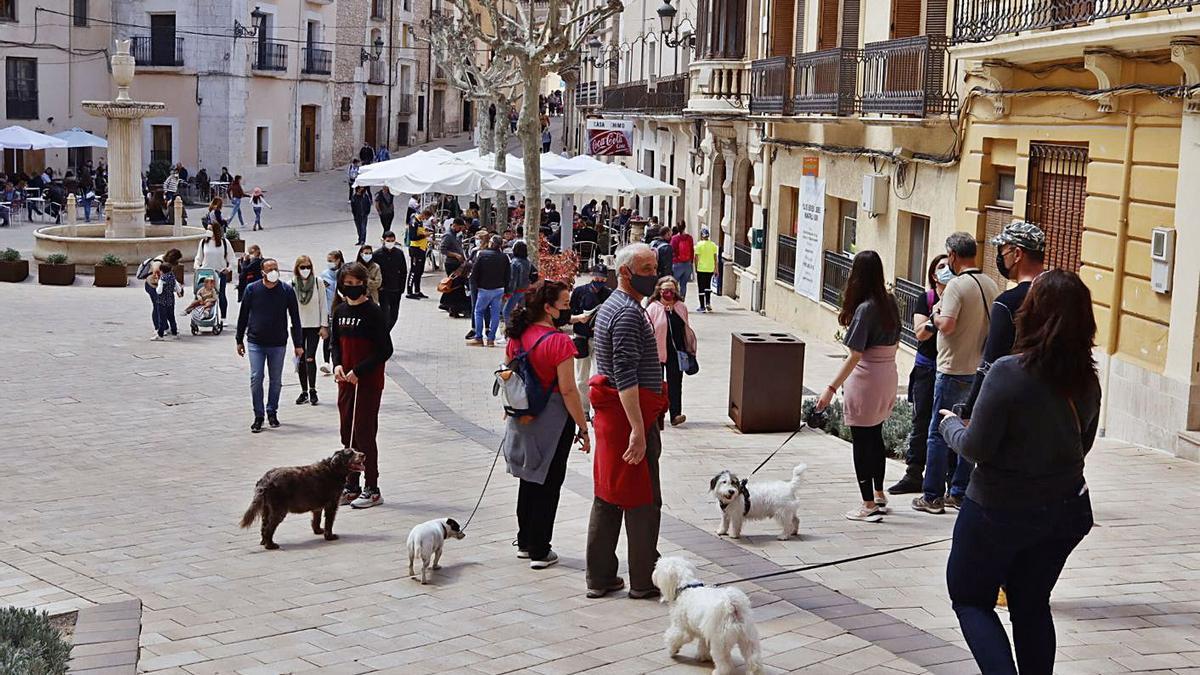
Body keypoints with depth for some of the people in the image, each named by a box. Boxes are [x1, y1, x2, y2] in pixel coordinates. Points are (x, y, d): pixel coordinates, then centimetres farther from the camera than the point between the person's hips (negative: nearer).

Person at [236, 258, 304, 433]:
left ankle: (272, 412, 24)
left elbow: (295, 319, 2)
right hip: (255, 343, 0)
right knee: (256, 379, -5)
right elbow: (243, 316, 7)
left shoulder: (287, 291, -4)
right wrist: (240, 341, 8)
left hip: (278, 344, 0)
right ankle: (258, 416, 5)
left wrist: (298, 344, 1)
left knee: (275, 380, 9)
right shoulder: (252, 290, -3)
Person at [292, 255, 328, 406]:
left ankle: (312, 390, -1)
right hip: (298, 326, 2)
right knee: (301, 359, 7)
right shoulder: (292, 283, -2)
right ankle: (304, 391, 15)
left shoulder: (318, 282, -4)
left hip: (314, 326, -2)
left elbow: (323, 304, 0)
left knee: (310, 358, -11)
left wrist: (324, 326, -3)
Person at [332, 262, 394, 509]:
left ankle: (372, 490, 4)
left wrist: (358, 371, -17)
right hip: (345, 381, 7)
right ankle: (351, 487, 20)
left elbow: (385, 350, -14)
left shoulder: (373, 312, -12)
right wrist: (337, 365, -1)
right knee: (348, 435, 11)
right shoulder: (340, 311, 8)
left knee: (364, 435, -4)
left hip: (368, 383, -7)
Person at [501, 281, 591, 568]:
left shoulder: (517, 337, 2)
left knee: (529, 479, 20)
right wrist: (583, 428, -11)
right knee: (548, 485, 4)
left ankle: (524, 543, 30)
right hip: (553, 420, -7)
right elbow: (568, 390, -18)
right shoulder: (558, 341, -19)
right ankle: (540, 552, 9)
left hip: (523, 420, 7)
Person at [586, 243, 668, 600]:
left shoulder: (610, 306, 16)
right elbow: (626, 376, -25)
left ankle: (600, 577, 19)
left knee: (607, 497, 13)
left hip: (609, 414, 10)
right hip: (630, 413, -10)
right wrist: (638, 430, -28)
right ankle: (644, 582, 7)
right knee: (643, 502, 0)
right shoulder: (629, 313, -17)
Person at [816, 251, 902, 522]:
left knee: (862, 442, 3)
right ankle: (879, 494, 34)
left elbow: (855, 356, -22)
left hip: (865, 380, -8)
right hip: (888, 376, 8)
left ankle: (869, 505, 9)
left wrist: (832, 388, -21)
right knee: (876, 436, 22)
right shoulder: (890, 303, 3)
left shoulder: (864, 308, -20)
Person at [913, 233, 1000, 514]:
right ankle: (960, 493, 19)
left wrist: (936, 314, -5)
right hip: (980, 371, 7)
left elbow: (947, 325, -24)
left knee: (939, 433, 1)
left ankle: (933, 496, 4)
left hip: (954, 372, -7)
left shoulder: (957, 285, -15)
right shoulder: (990, 285, 8)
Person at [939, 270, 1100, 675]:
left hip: (1000, 511, -5)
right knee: (1032, 605, 20)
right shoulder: (1087, 380, -3)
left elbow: (975, 448, -18)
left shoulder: (1008, 373, -23)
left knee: (969, 597, 12)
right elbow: (1082, 444, 10)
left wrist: (950, 424, 1)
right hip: (1067, 509, 6)